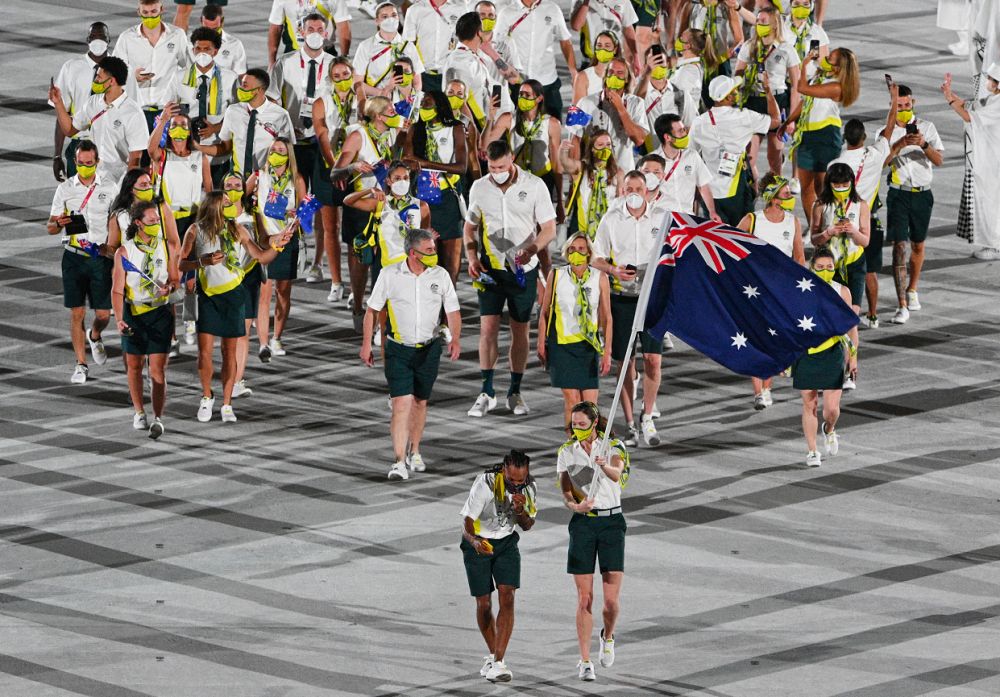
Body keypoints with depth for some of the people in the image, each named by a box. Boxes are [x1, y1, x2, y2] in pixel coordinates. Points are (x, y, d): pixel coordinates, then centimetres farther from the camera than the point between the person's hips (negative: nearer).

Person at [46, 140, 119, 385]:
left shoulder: (108, 188, 3)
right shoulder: (65, 188, 3)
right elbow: (50, 227, 5)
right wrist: (59, 223, -19)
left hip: (100, 257, 0)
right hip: (74, 257, 0)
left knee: (103, 314, 0)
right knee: (77, 313, -2)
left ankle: (94, 337, 35)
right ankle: (81, 365, 7)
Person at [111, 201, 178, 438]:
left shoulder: (166, 247, 1)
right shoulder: (124, 252, -6)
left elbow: (175, 278, 11)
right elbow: (117, 289, -7)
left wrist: (169, 287, -14)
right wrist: (119, 319, -19)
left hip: (160, 313, 0)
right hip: (133, 313, 0)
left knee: (158, 369, -8)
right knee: (134, 365, 11)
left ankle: (158, 418, -11)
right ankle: (139, 412, 28)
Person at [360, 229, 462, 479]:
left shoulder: (440, 276, -2)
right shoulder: (389, 274, -7)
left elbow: (453, 312, 1)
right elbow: (372, 310, 1)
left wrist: (455, 339, -16)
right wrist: (366, 345, 0)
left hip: (429, 348, 2)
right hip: (398, 348, -2)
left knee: (420, 402, 13)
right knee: (402, 403, -12)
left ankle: (414, 452, 32)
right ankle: (400, 462, -14)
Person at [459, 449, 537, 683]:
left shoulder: (530, 488, -13)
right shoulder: (485, 484, -28)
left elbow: (527, 525, 0)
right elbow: (467, 522, -26)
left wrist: (520, 511, -23)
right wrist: (475, 542, -48)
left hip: (507, 542, 3)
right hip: (478, 542, -3)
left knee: (507, 598, -14)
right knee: (484, 604, -1)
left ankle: (498, 663, -16)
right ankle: (493, 654, 24)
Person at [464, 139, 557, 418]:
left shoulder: (534, 186, -5)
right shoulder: (479, 188, 3)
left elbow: (549, 228, -5)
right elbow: (470, 227, 13)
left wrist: (531, 250, -23)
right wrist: (472, 257, -4)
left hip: (523, 269, -1)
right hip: (490, 269, 1)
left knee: (520, 330, 6)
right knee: (488, 327, -6)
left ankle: (515, 392, 16)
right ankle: (486, 393, -1)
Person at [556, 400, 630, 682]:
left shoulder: (613, 446, -3)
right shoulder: (566, 452, 4)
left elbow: (617, 473, -23)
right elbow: (565, 491, -3)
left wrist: (606, 467, -46)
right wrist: (575, 505, -25)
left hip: (611, 522, -1)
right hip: (582, 523, 1)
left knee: (612, 600, -4)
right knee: (584, 598, -3)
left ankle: (607, 636, 29)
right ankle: (585, 662, 3)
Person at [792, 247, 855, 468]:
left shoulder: (842, 292, -2)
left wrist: (853, 357, 4)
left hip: (832, 353, 0)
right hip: (805, 353, 0)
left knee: (832, 408, -4)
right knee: (809, 404, 4)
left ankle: (829, 429, 31)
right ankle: (812, 452, 15)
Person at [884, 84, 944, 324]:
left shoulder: (926, 127, 2)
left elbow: (939, 160, -5)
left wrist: (923, 144, -23)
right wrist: (900, 144, -28)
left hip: (923, 194, 2)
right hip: (898, 194, -2)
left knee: (918, 245, 14)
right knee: (899, 246, -11)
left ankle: (912, 290, 39)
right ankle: (902, 306, -14)